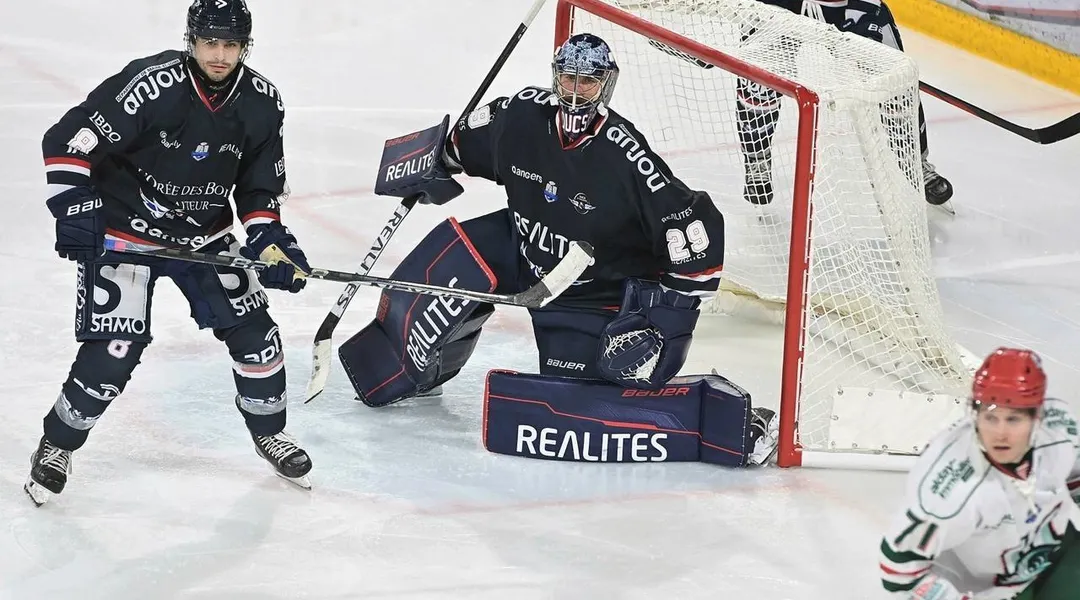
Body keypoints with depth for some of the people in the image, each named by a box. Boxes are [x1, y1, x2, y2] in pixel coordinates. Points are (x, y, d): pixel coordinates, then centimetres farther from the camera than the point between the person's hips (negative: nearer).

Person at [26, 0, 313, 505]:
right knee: (112, 354, -11)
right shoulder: (150, 86, -25)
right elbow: (67, 141, -22)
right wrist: (75, 208, -29)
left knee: (254, 332, 2)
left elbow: (260, 185, 5)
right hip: (124, 232, -5)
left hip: (205, 235, 5)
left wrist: (269, 239, -9)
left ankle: (269, 431, 28)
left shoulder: (261, 103, -7)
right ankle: (56, 446, 13)